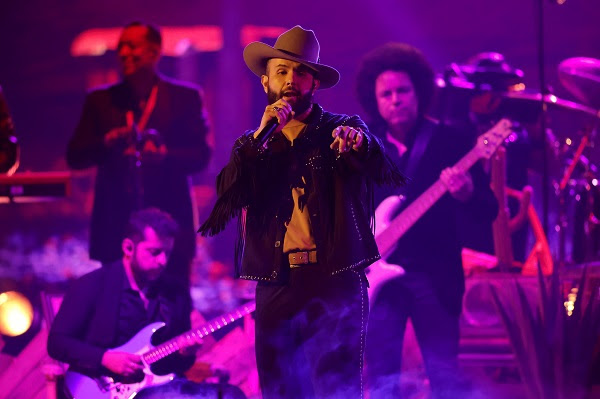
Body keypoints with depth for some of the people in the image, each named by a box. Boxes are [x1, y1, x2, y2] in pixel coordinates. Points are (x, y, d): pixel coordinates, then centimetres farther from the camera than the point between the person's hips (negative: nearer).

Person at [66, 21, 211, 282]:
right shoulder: (101, 100, 12)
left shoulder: (185, 98, 8)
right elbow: (74, 157, 6)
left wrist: (164, 155, -19)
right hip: (115, 225, 1)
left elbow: (200, 156, 0)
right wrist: (107, 141, -13)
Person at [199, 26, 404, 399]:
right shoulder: (252, 146, 16)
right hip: (276, 288, 3)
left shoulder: (340, 131, 8)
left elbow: (383, 171, -13)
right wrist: (262, 136, -10)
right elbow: (228, 196, -2)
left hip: (335, 285, -3)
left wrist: (359, 143, -35)